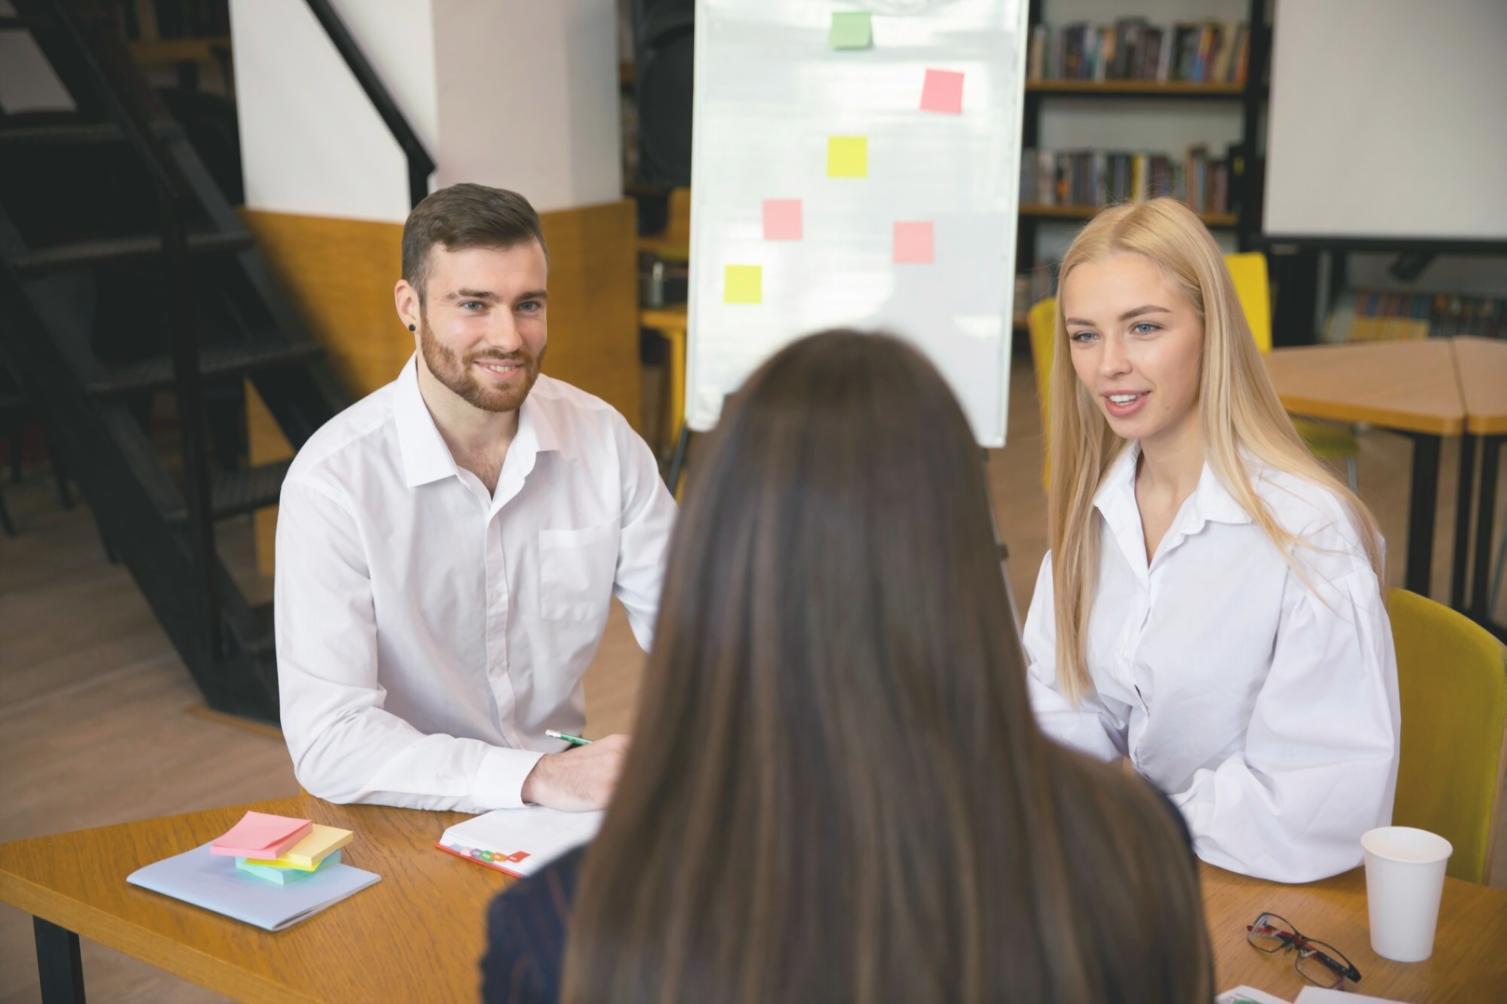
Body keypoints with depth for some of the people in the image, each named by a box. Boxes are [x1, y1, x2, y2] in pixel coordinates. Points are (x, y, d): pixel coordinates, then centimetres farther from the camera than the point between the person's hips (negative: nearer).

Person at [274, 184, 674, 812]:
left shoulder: (605, 441, -4)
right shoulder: (332, 479, -16)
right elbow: (327, 741, -22)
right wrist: (535, 777, -32)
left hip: (564, 796, 4)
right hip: (403, 825, -3)